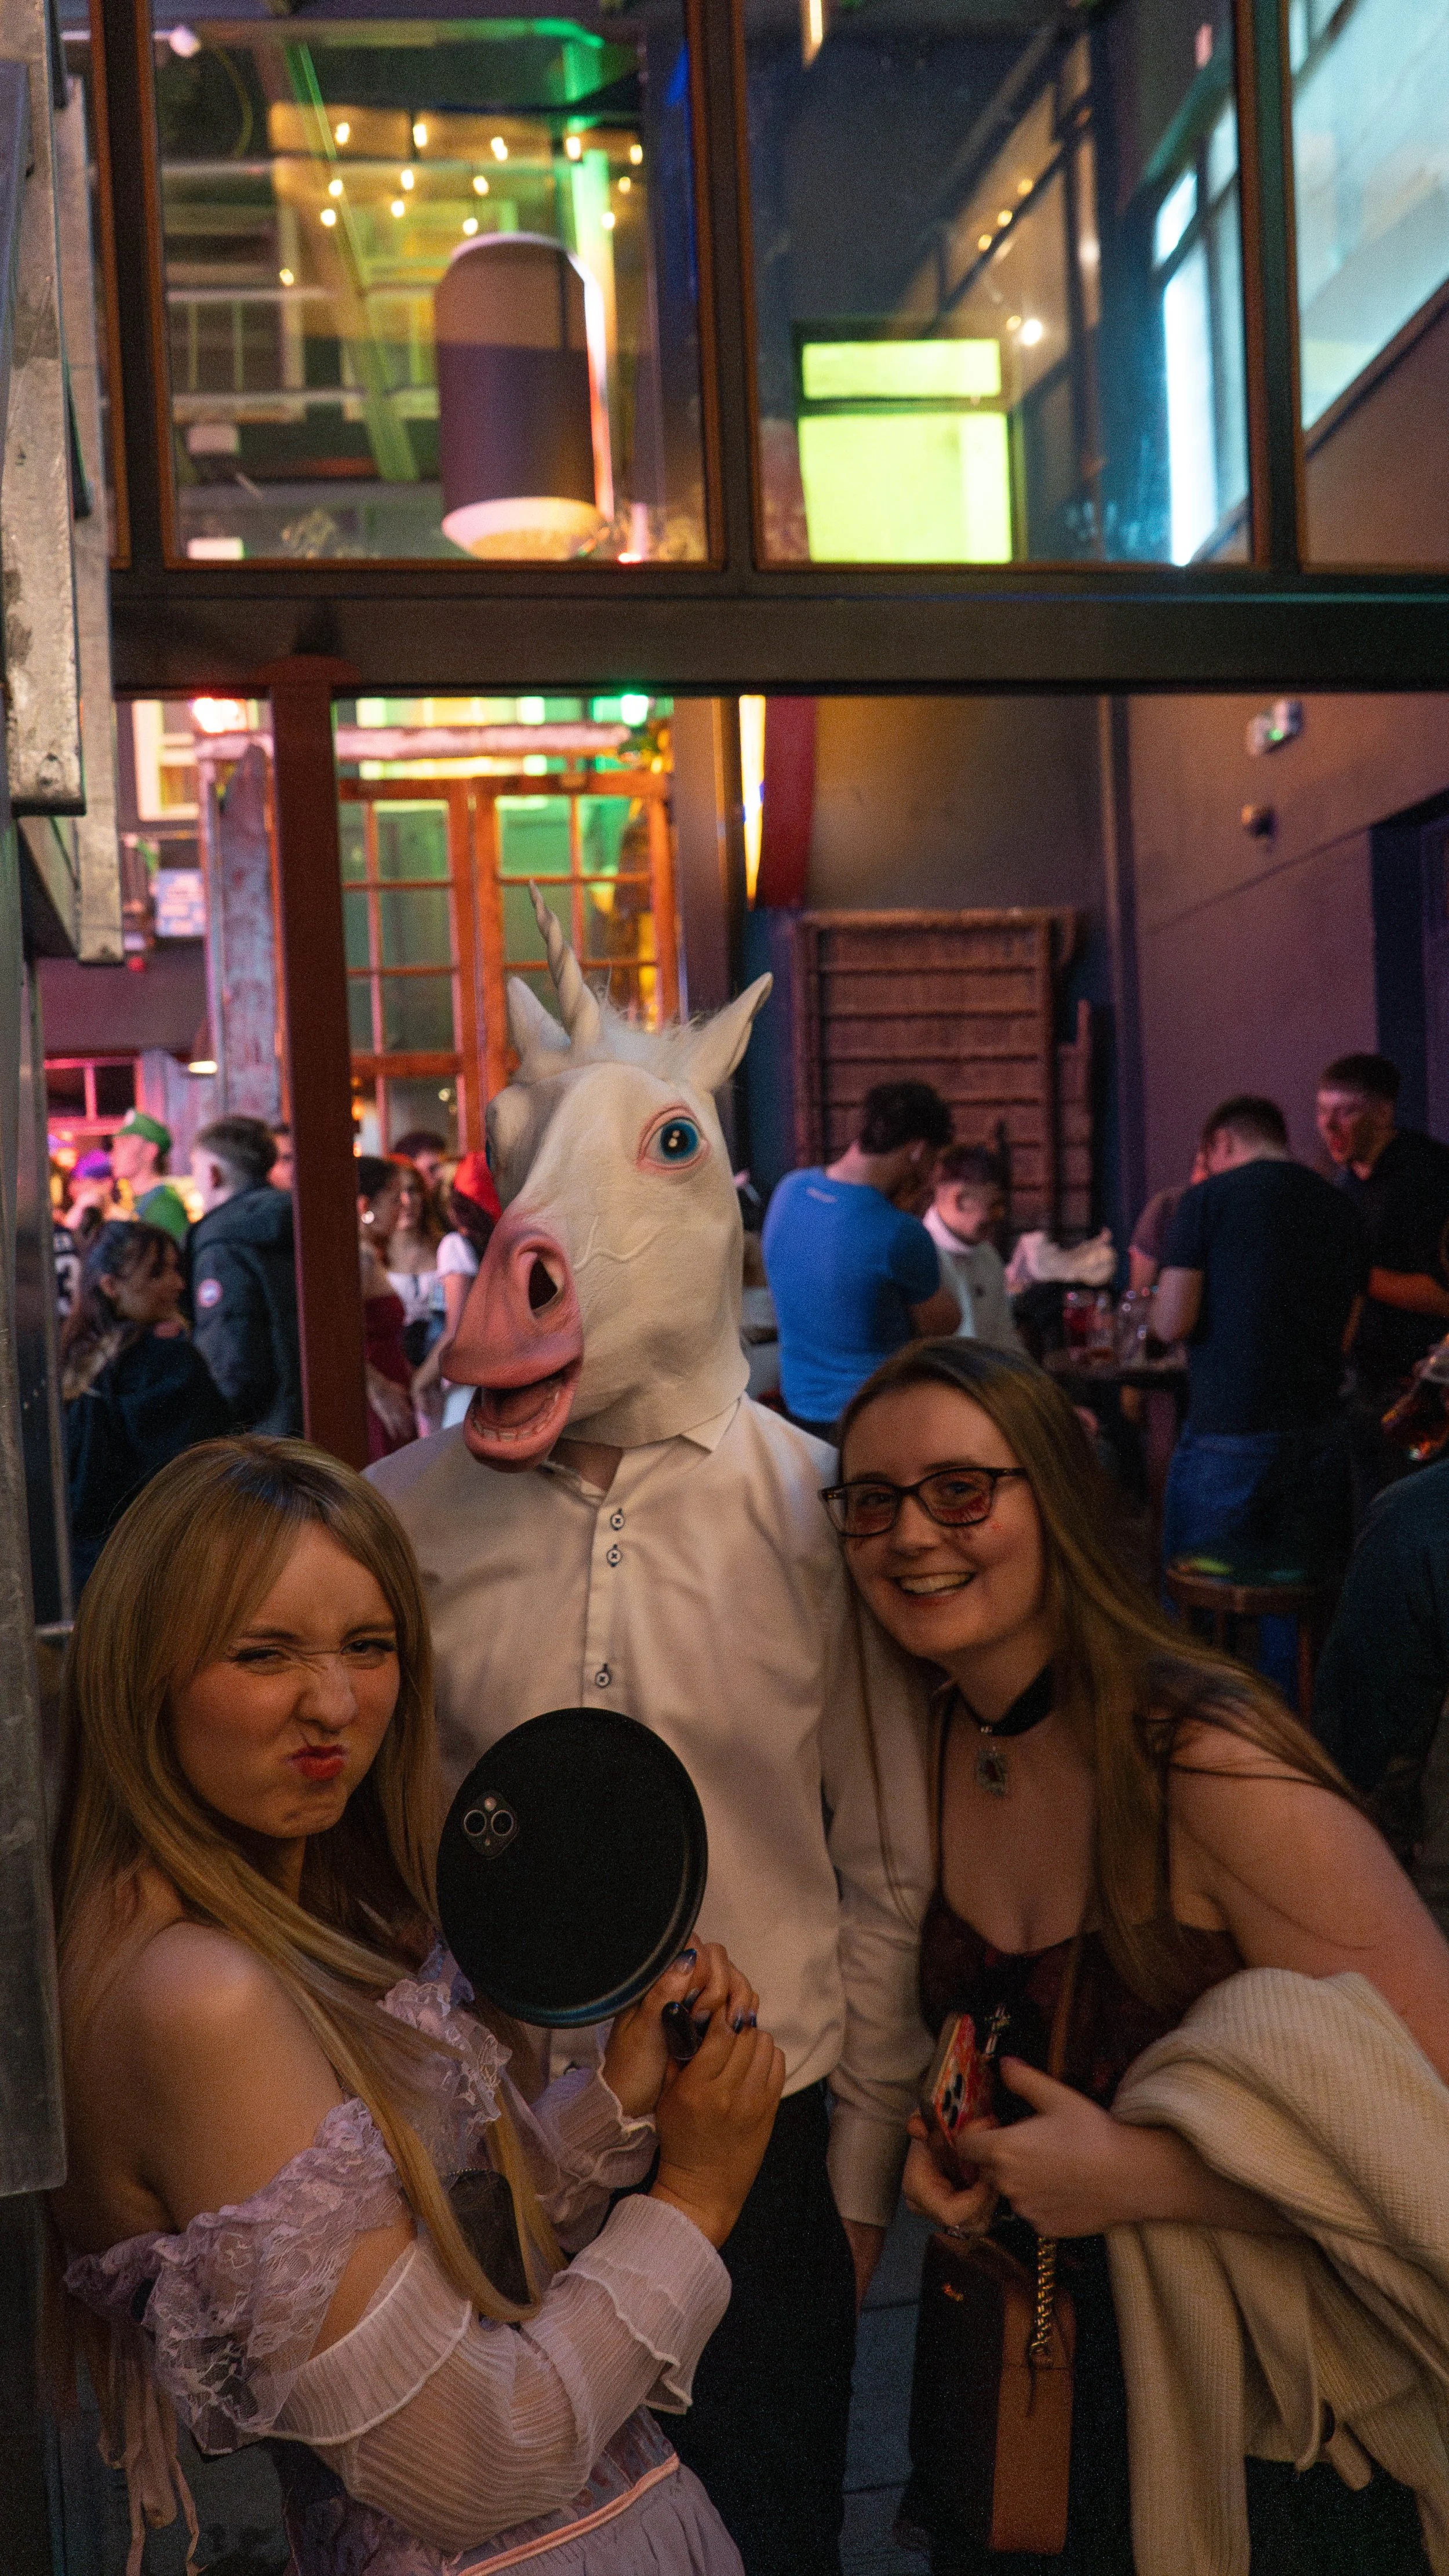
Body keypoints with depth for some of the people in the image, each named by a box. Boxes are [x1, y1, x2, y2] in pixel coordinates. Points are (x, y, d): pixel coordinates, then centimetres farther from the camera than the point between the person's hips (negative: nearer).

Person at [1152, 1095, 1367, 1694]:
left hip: (1227, 1436, -4)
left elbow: (1173, 1323, -9)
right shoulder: (1340, 1208, 8)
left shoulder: (1209, 1198, -6)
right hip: (1317, 1434, 5)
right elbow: (1344, 1334, 14)